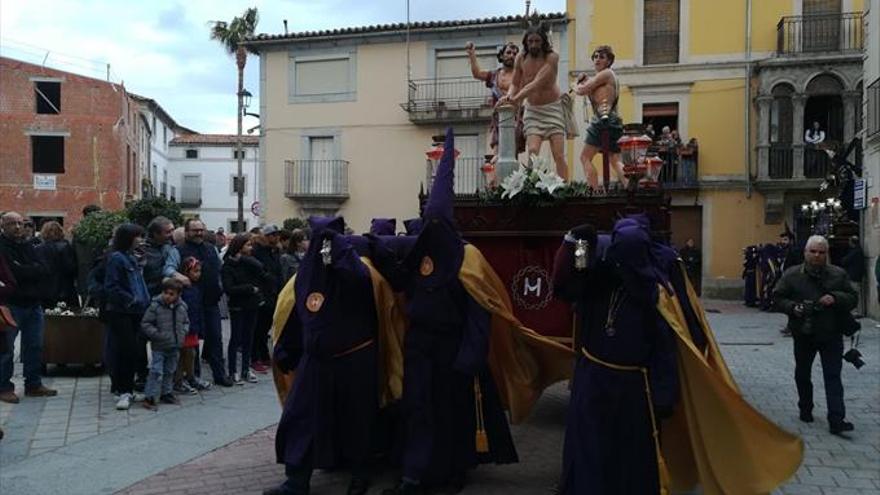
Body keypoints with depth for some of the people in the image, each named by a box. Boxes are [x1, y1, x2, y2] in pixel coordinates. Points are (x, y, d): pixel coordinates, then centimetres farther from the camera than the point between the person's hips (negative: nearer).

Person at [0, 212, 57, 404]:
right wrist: (33, 271, -9)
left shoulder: (28, 246, 13)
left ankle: (33, 384, 21)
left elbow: (45, 271, 1)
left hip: (33, 304, 7)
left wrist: (24, 271, -9)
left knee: (35, 347, 11)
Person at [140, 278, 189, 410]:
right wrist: (157, 334, -18)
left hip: (175, 346, 5)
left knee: (170, 372, 16)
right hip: (159, 347, -5)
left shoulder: (182, 307, 2)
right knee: (156, 372, -9)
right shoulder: (155, 306, -13)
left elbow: (186, 322, 18)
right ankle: (150, 397, -3)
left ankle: (166, 394, 29)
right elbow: (145, 324, -10)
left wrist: (183, 332, 0)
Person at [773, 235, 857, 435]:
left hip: (831, 335, -1)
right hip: (803, 334, 1)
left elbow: (852, 298, 3)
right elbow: (778, 297, 3)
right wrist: (792, 307, -16)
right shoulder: (792, 274, 0)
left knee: (833, 377, -6)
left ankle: (836, 420, -9)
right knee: (802, 374, 14)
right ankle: (805, 410, 33)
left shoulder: (838, 274, 2)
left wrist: (835, 298, -17)